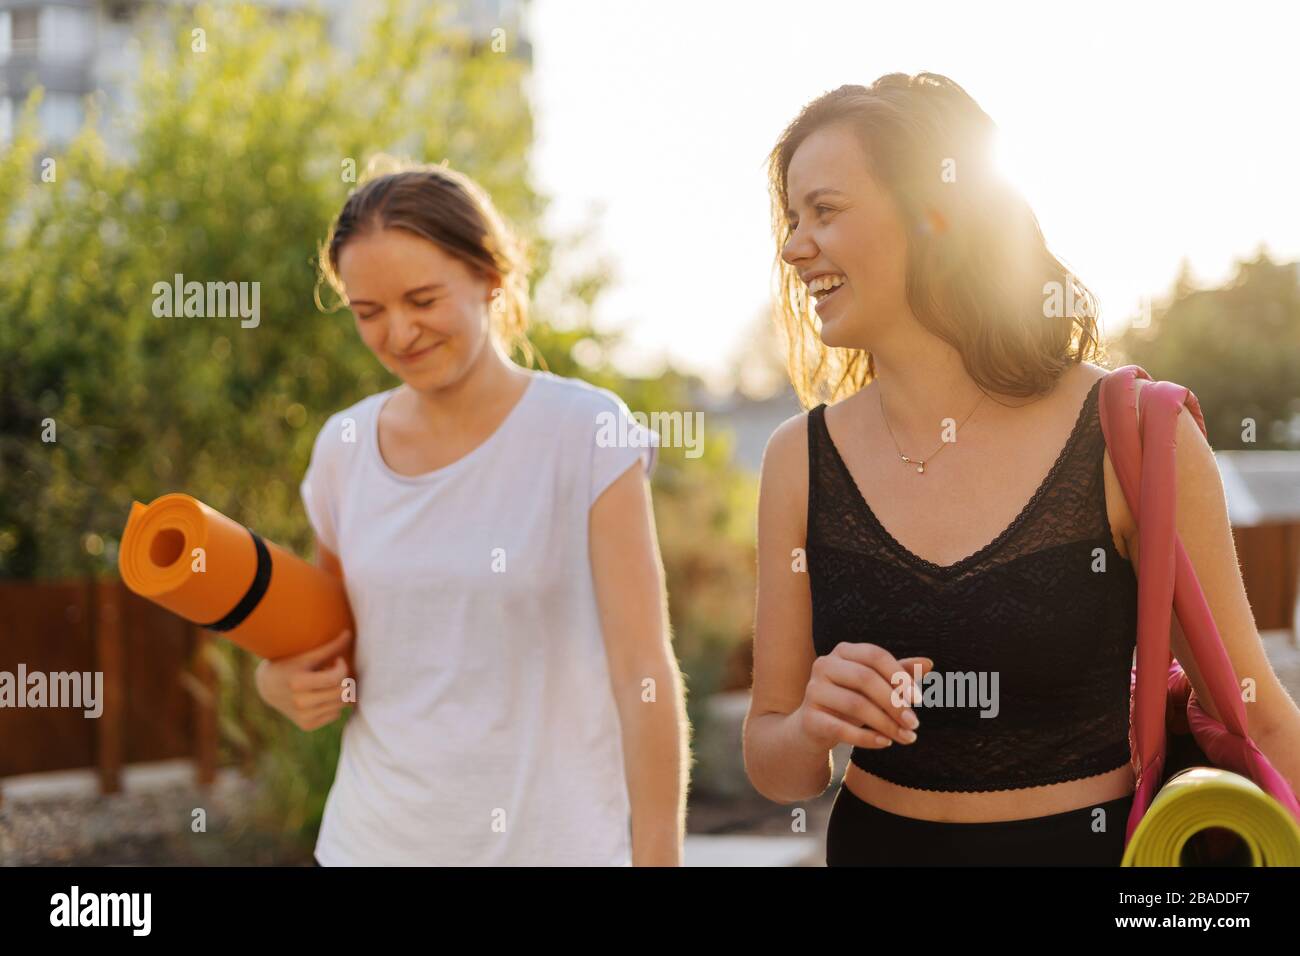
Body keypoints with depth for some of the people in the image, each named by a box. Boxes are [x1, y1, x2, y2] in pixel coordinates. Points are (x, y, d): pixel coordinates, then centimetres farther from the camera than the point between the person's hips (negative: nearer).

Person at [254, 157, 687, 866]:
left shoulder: (587, 433, -10)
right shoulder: (343, 447, 2)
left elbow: (643, 672, -11)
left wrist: (658, 857, -13)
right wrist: (284, 685, -5)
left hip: (549, 842, -3)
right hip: (373, 839, 4)